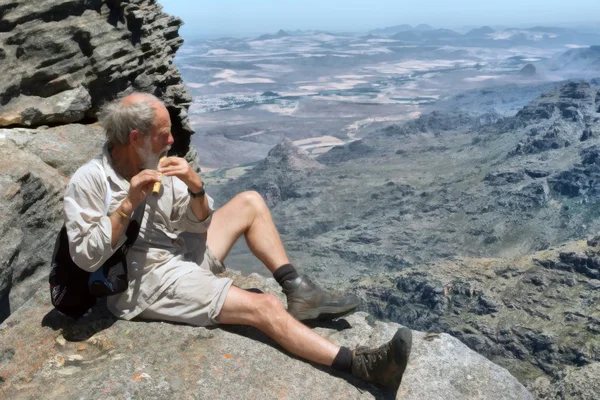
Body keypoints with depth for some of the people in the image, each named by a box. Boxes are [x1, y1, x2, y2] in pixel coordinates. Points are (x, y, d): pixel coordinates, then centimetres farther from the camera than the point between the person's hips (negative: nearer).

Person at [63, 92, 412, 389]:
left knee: (250, 202, 3)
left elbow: (198, 224, 3)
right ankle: (363, 367, -23)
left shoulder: (157, 163, 2)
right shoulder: (88, 182, -15)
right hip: (149, 282, -8)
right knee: (264, 307, -21)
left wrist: (196, 187, -18)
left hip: (184, 253, 8)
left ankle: (298, 293, -4)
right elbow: (86, 256, -19)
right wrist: (128, 205, -26)